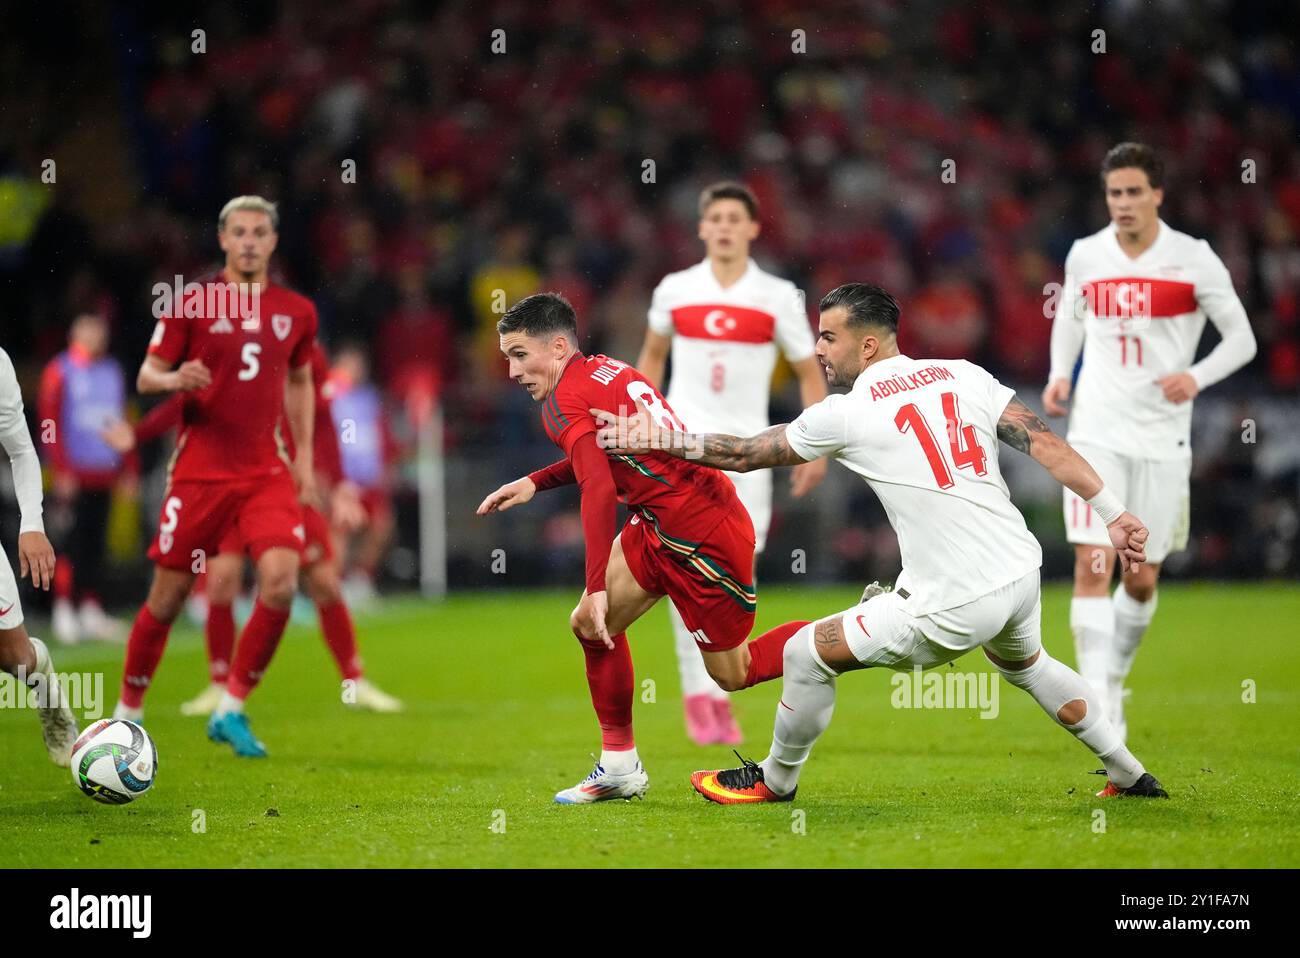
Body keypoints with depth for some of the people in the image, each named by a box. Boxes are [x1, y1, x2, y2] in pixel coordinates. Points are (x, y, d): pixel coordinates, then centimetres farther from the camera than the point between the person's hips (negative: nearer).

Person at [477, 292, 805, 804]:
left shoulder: (565, 401, -17)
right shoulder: (604, 370, 9)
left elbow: (598, 489, -30)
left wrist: (597, 589, -33)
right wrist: (534, 483, 19)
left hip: (702, 536, -9)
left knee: (733, 673, 4)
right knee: (591, 626, 6)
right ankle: (619, 767, 14)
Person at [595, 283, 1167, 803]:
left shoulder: (845, 415, -6)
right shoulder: (964, 375, 6)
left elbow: (745, 455, 5)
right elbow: (1045, 443, 0)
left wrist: (659, 440, 16)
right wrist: (1113, 513, 3)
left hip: (956, 606, -7)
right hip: (1022, 573, 7)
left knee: (809, 653, 8)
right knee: (1024, 663, 39)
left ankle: (775, 779, 28)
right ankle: (1130, 776, 46)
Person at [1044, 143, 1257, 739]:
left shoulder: (1193, 260, -5)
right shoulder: (1085, 255, 3)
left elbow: (1242, 339, 0)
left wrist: (1196, 378, -18)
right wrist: (1060, 374, 4)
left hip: (1162, 438, 0)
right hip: (1096, 434, 0)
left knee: (1143, 579, 7)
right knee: (1093, 565, -15)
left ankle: (1115, 675, 33)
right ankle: (1099, 703, -16)